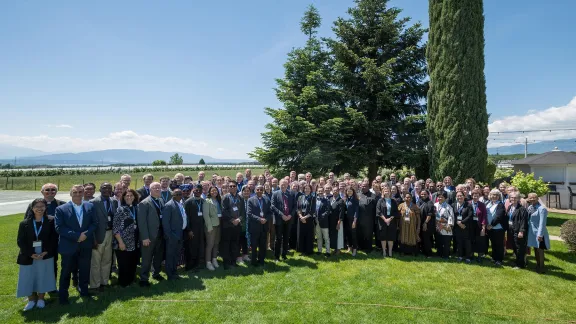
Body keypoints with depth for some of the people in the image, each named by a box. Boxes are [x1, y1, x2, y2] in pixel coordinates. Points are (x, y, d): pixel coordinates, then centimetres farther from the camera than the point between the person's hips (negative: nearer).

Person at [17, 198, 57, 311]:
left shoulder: (49, 222, -3)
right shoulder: (24, 223, -2)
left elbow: (53, 239, -1)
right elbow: (20, 241, -3)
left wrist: (46, 252, -14)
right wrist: (31, 254, -13)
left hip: (45, 256, -1)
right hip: (28, 257, 1)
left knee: (43, 278, 7)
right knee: (29, 278, 7)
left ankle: (41, 299, 25)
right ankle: (31, 300, 25)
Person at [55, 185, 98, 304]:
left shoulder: (90, 207, 1)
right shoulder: (61, 209, -8)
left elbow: (94, 223, 2)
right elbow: (59, 228, -13)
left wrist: (86, 234, -15)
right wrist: (76, 236, -20)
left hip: (86, 246, 3)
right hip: (69, 245, -3)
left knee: (85, 270, 15)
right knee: (66, 271, 10)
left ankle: (84, 290, 33)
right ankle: (63, 295, 26)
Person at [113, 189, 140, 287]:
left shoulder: (136, 208, 7)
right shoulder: (120, 209, -9)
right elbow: (115, 228, -12)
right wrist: (120, 242, -15)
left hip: (134, 243, 5)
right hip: (123, 243, -5)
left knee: (133, 264, 12)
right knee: (123, 265, 4)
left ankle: (130, 282, 30)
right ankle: (123, 283, 22)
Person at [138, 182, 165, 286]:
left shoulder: (161, 201, 7)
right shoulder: (144, 203, -12)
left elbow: (163, 217, 8)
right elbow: (142, 222, -15)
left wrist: (164, 232, 3)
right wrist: (145, 237, -17)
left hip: (160, 235, 6)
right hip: (149, 236, -6)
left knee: (158, 256, 18)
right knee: (147, 259, 5)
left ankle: (156, 273, 35)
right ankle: (144, 278, 17)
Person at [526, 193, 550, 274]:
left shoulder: (542, 209, -16)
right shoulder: (530, 207, 6)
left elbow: (542, 223, -20)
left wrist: (540, 234, -23)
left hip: (539, 233, -7)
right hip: (532, 232, 7)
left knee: (540, 250, 1)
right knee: (535, 249, 16)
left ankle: (541, 267, 12)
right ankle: (538, 265, 28)